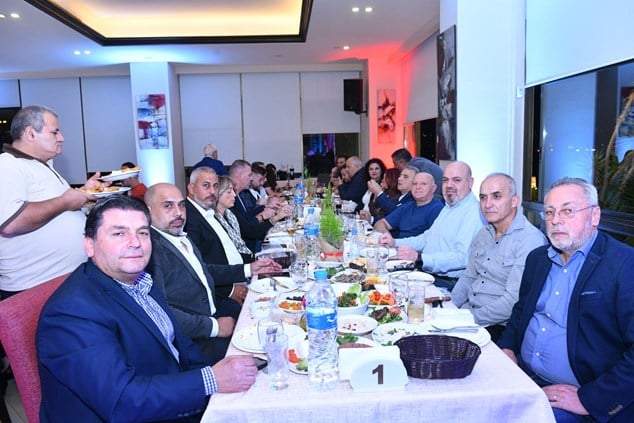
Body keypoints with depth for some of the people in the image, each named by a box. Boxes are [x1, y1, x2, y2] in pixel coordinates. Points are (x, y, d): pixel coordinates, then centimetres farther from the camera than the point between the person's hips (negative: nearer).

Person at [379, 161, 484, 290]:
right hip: (425, 272, 9)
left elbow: (463, 257, -26)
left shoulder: (474, 212, -15)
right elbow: (427, 237, 28)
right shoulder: (448, 207, 19)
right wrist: (395, 242, 15)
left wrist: (419, 257, -30)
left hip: (448, 283, -9)